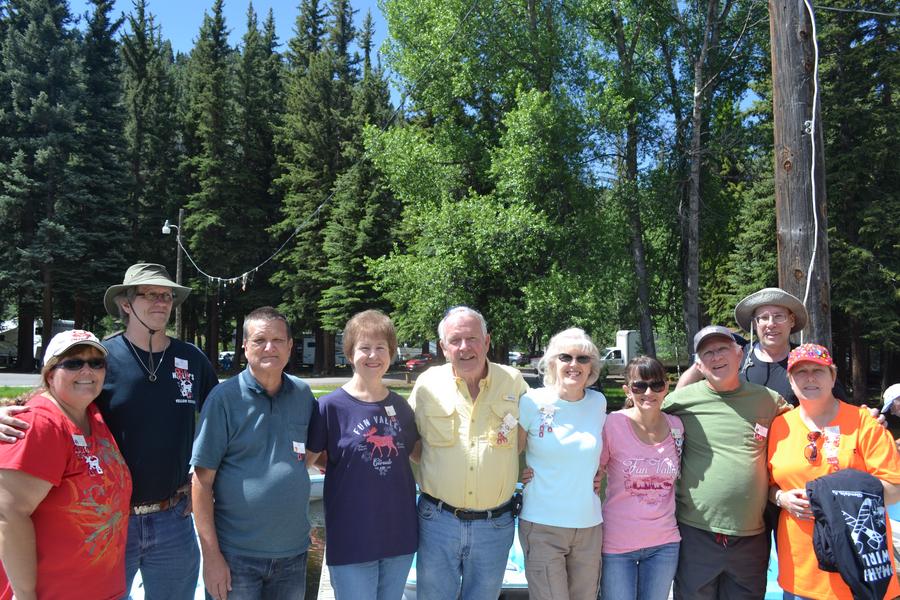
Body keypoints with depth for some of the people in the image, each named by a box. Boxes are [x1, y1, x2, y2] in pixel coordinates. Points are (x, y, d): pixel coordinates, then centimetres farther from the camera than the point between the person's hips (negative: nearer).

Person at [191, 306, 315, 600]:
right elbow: (203, 479, -9)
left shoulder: (303, 394, 2)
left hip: (293, 551, 4)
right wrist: (211, 554, -11)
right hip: (237, 554, -3)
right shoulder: (224, 397, -9)